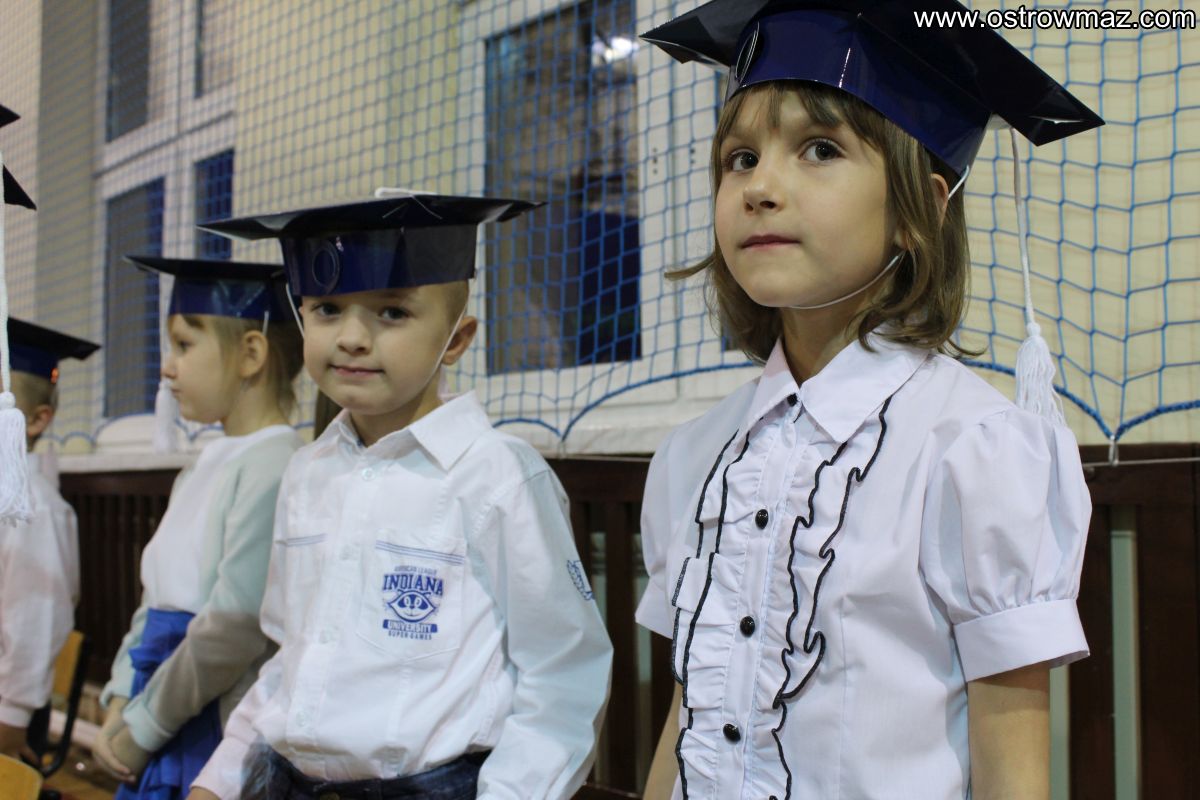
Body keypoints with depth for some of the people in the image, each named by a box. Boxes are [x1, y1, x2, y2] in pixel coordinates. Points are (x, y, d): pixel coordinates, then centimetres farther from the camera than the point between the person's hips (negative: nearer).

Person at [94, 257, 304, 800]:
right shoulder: (202, 469, 11)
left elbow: (236, 623, -21)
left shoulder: (274, 468, -17)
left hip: (225, 736, -8)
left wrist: (143, 728, -11)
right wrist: (119, 709, 2)